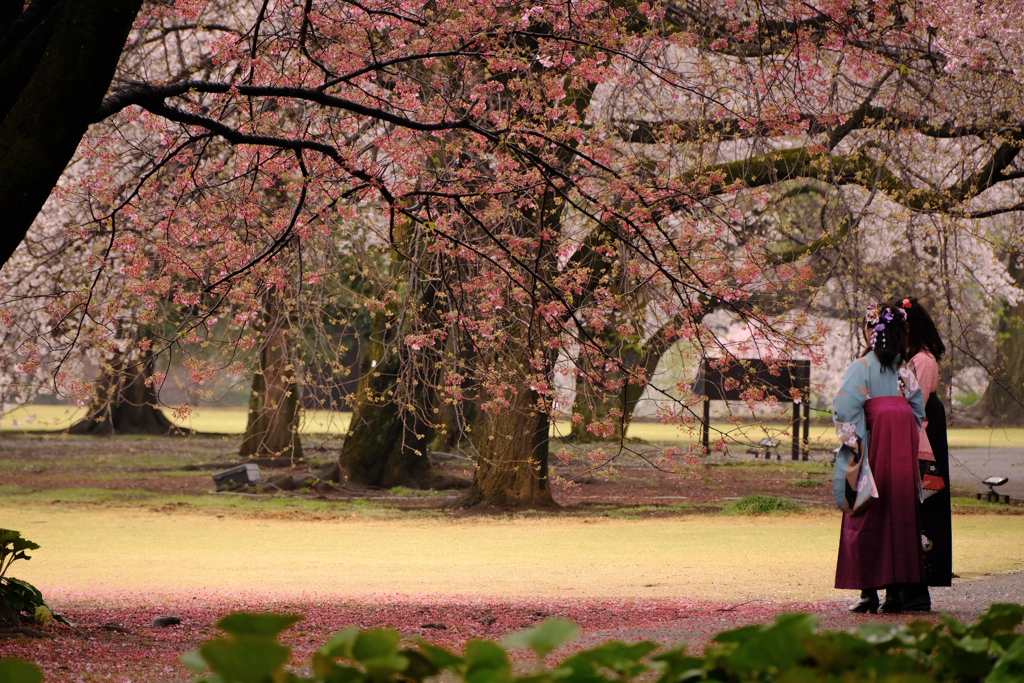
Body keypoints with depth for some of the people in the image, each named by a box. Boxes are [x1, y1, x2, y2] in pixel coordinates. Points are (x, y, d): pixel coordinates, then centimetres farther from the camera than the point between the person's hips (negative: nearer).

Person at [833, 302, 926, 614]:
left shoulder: (862, 367, -8)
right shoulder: (905, 370, 7)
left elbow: (844, 410, -15)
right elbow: (918, 411, 10)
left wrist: (851, 441, -4)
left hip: (872, 449, -5)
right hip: (902, 455, 5)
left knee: (867, 520, 0)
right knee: (899, 517, 8)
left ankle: (869, 592, -3)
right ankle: (896, 592, 7)